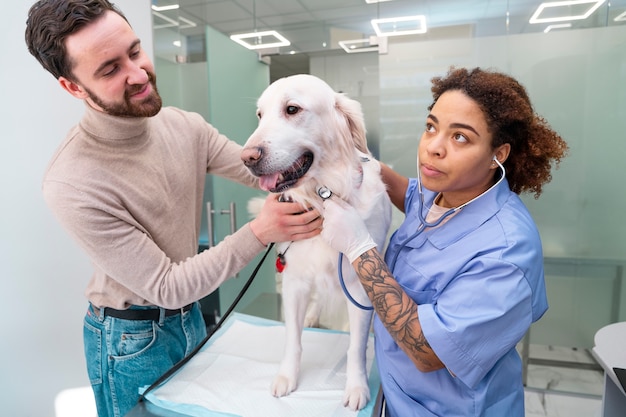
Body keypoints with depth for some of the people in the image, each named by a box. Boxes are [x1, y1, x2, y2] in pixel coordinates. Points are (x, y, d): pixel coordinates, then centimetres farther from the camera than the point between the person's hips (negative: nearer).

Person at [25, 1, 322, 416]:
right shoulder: (72, 183, -28)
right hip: (130, 340, -5)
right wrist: (259, 232, -33)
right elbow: (167, 287, -25)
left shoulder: (185, 125, -10)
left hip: (190, 315, 6)